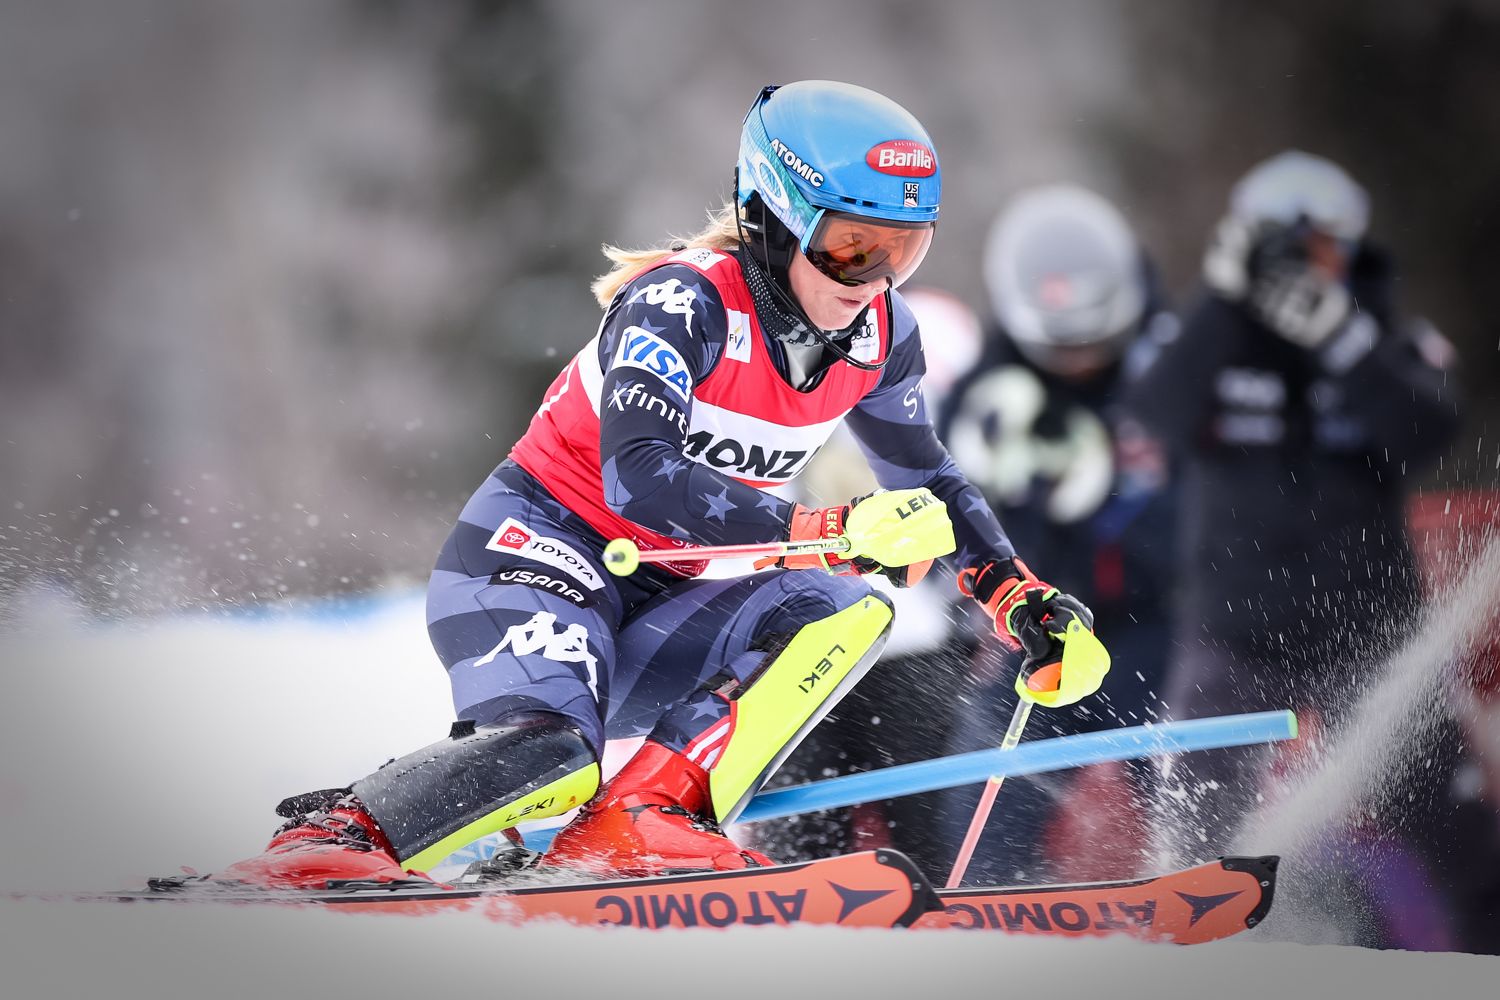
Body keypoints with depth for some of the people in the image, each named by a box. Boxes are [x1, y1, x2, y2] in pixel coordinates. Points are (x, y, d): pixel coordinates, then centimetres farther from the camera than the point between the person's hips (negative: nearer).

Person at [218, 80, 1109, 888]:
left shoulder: (877, 334, -1)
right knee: (547, 754, -33)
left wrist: (1025, 600, 6)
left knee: (847, 619, -18)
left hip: (668, 596, 7)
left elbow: (927, 484, 17)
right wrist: (829, 533, -41)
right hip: (544, 545, -7)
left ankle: (641, 817, -24)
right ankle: (329, 838, -21)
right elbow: (638, 478, -36)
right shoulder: (682, 303, -22)